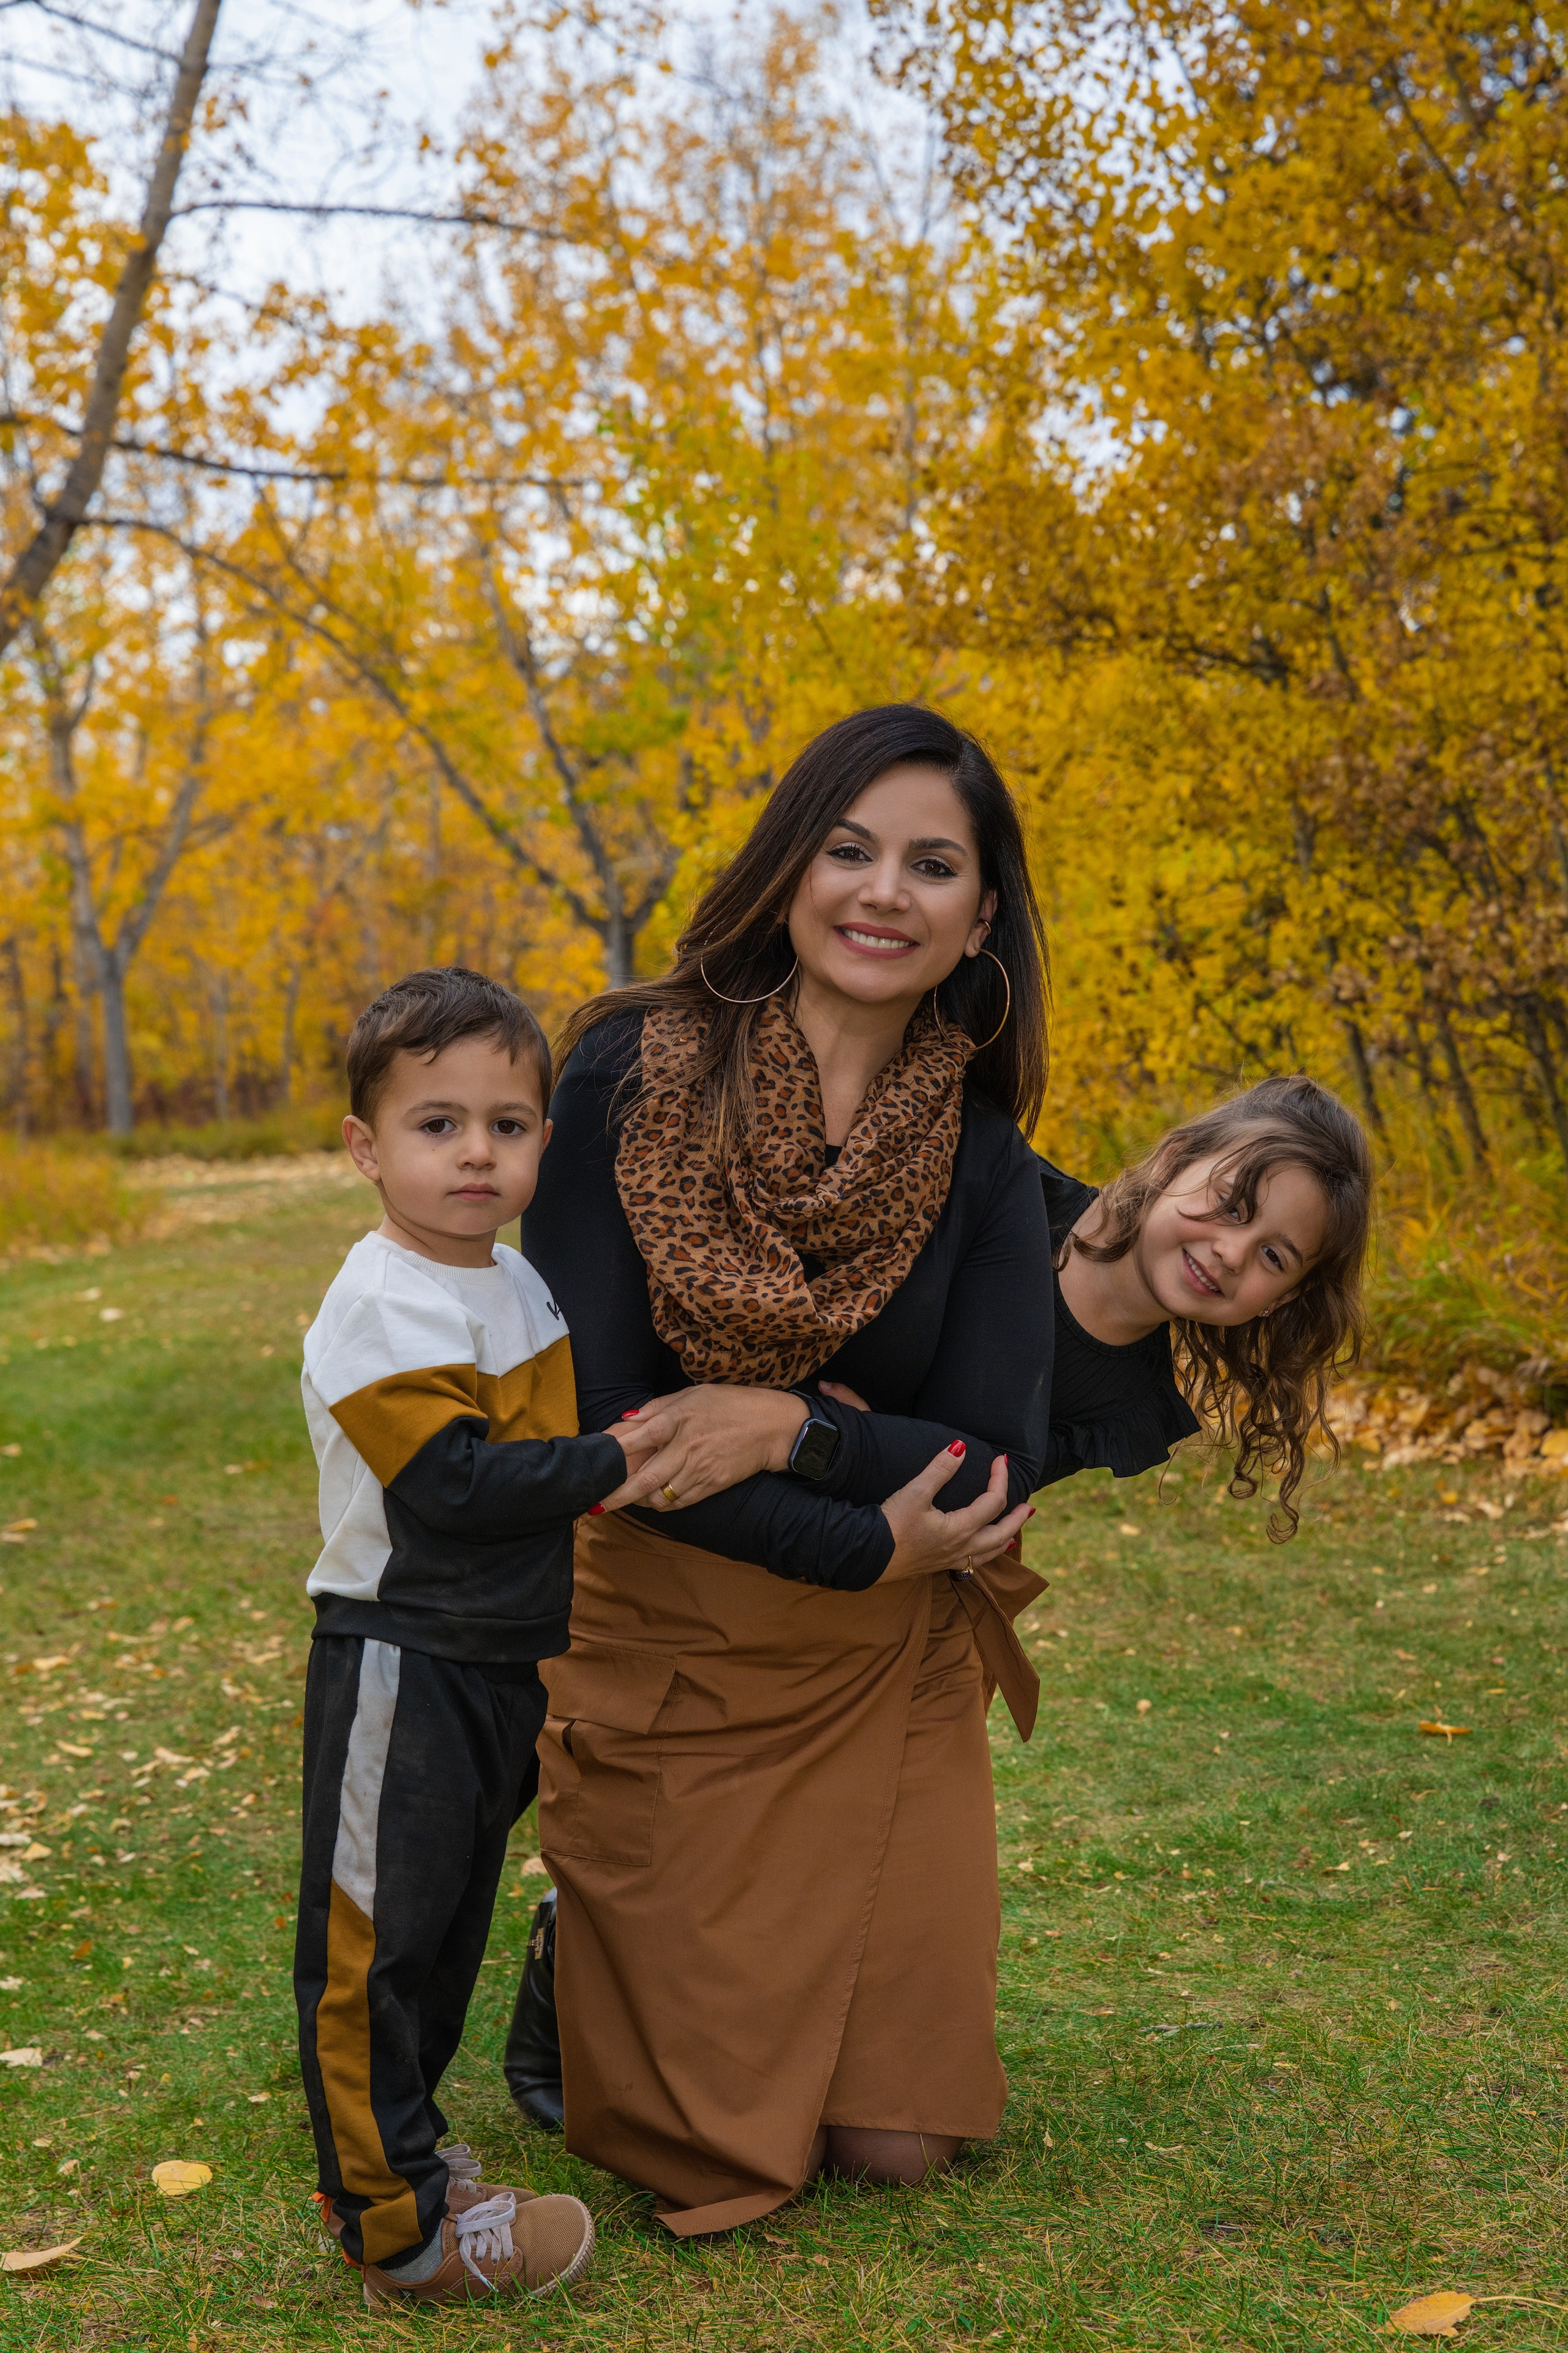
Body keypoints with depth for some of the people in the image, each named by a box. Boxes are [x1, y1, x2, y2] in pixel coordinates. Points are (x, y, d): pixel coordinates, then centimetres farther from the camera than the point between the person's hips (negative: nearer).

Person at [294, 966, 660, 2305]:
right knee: (376, 1937, 0)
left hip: (503, 1665, 9)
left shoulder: (520, 1286, 8)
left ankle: (401, 2138, 36)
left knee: (452, 1925, 19)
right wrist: (612, 1464, -21)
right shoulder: (380, 1306, -19)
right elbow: (451, 1484, -25)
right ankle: (395, 2220, 10)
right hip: (401, 1668, -8)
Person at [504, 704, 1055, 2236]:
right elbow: (586, 1411, -16)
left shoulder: (980, 1161, -5)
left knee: (894, 2141, 8)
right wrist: (863, 1546, -18)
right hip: (664, 1660, -2)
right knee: (713, 2159, 8)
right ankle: (581, 1955, 37)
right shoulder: (632, 1074, -13)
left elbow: (998, 1468, -9)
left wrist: (790, 1427, -25)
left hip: (885, 1675, 3)